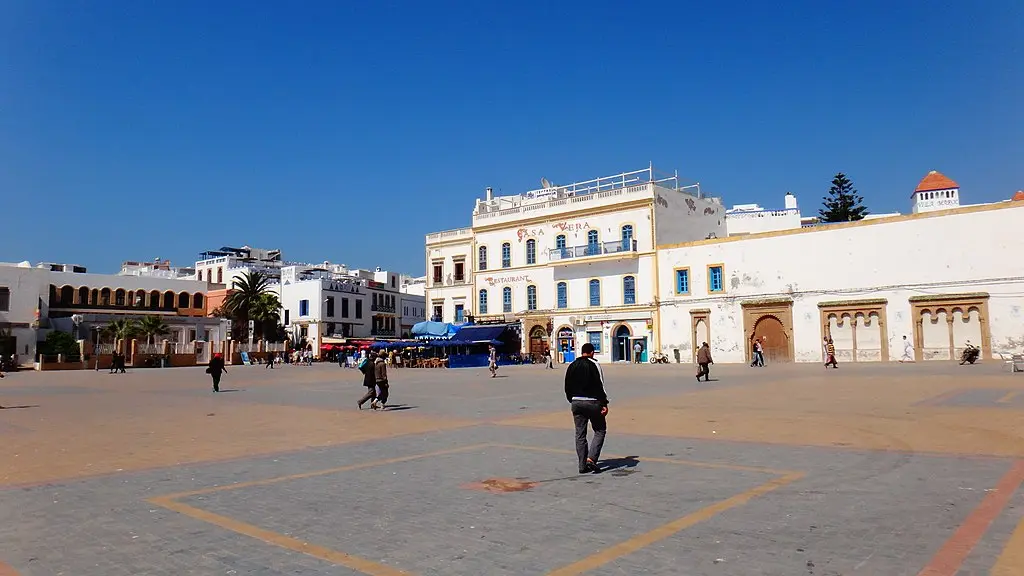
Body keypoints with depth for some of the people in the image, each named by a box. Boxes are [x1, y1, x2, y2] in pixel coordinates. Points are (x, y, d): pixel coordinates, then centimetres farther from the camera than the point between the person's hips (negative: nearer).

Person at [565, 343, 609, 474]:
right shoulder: (594, 364, -7)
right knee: (600, 431, 8)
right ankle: (591, 458, -6)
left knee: (580, 434, 9)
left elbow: (567, 387, 15)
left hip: (576, 403, 5)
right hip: (592, 402, -5)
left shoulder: (572, 366, 10)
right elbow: (601, 385, -12)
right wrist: (605, 404, -10)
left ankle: (582, 465, 9)